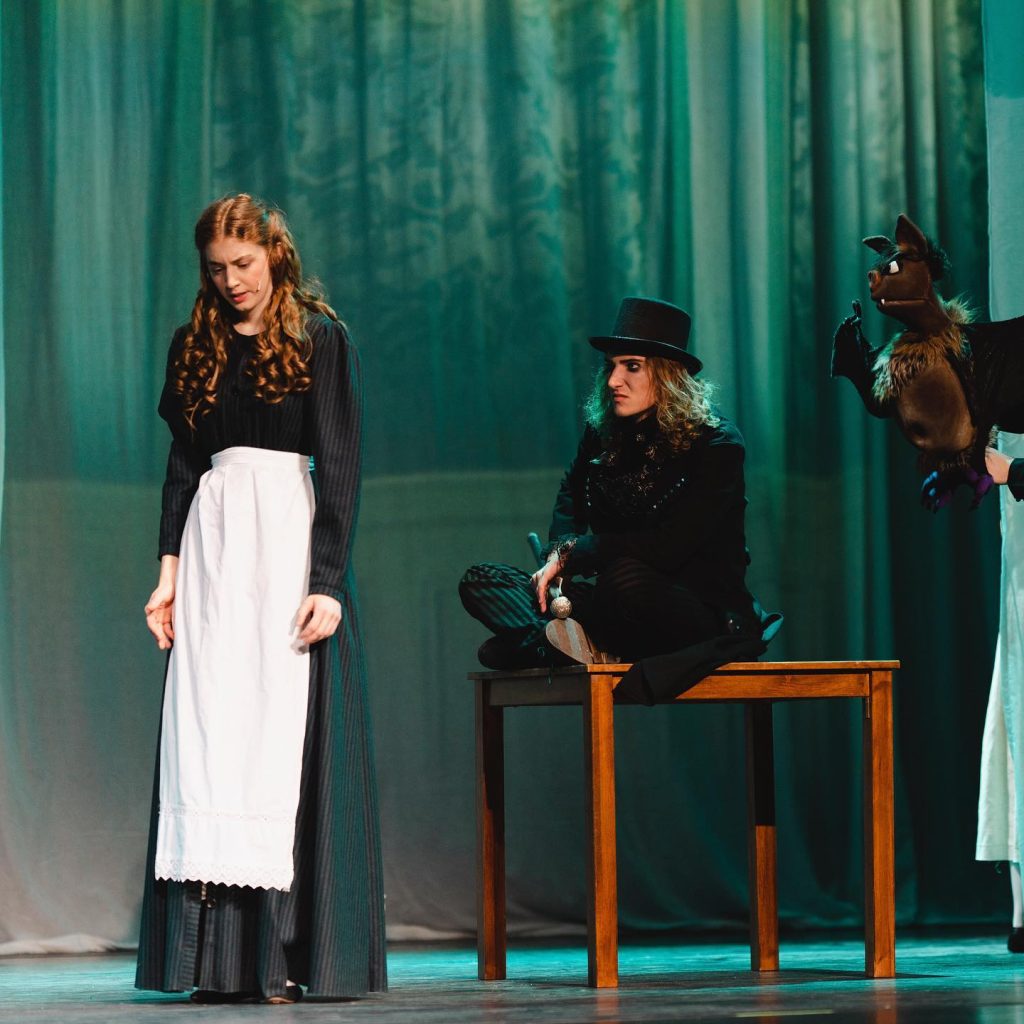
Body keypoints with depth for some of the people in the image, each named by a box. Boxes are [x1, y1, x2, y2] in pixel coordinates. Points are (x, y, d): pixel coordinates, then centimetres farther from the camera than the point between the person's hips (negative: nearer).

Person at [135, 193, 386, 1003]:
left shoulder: (320, 339, 0)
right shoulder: (196, 345, 14)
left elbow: (340, 466, -4)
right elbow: (182, 463, 16)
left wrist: (328, 582, -13)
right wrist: (170, 570, 6)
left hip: (289, 538, -4)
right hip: (212, 545, 4)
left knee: (285, 732, -8)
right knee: (208, 733, -3)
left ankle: (286, 956, -6)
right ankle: (219, 957, -3)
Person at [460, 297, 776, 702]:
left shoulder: (716, 445, -12)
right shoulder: (603, 433, 7)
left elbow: (667, 550, -21)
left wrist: (570, 553, -14)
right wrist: (555, 562, -7)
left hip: (705, 611, -7)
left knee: (626, 577, -40)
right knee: (480, 580, -6)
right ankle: (570, 648, -33)